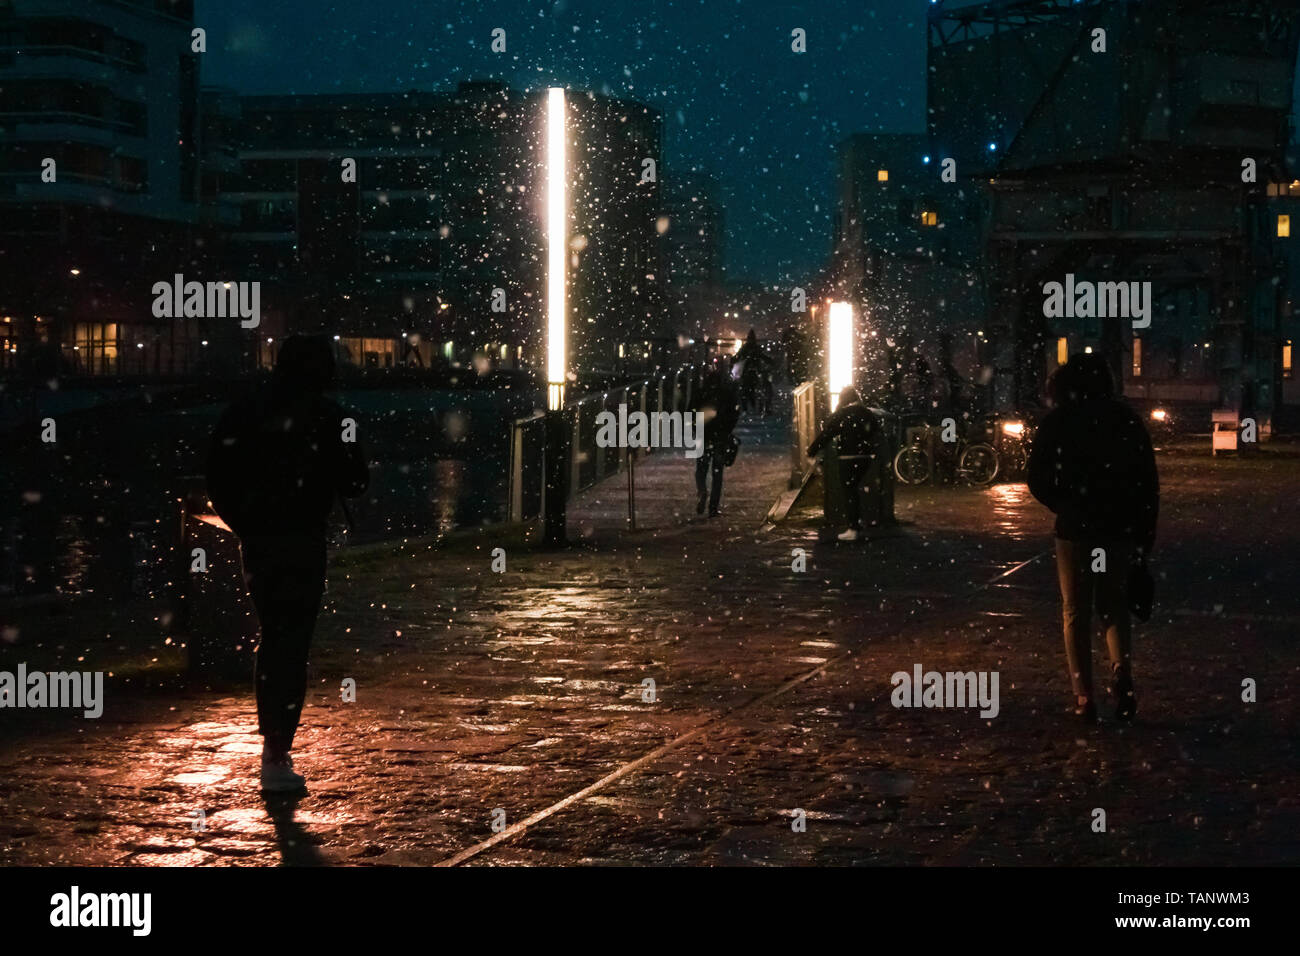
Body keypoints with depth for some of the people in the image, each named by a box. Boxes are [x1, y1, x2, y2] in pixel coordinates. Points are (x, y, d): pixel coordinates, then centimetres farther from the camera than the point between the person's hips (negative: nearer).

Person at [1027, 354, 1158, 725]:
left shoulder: (1057, 421, -1)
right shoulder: (1126, 419, 4)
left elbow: (1038, 482, -3)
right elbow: (1149, 482, 1)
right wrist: (1146, 534, 7)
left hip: (1076, 529, -2)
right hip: (1120, 529, 2)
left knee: (1076, 613, 9)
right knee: (1114, 607, 16)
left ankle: (1084, 698, 3)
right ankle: (1122, 672, -9)